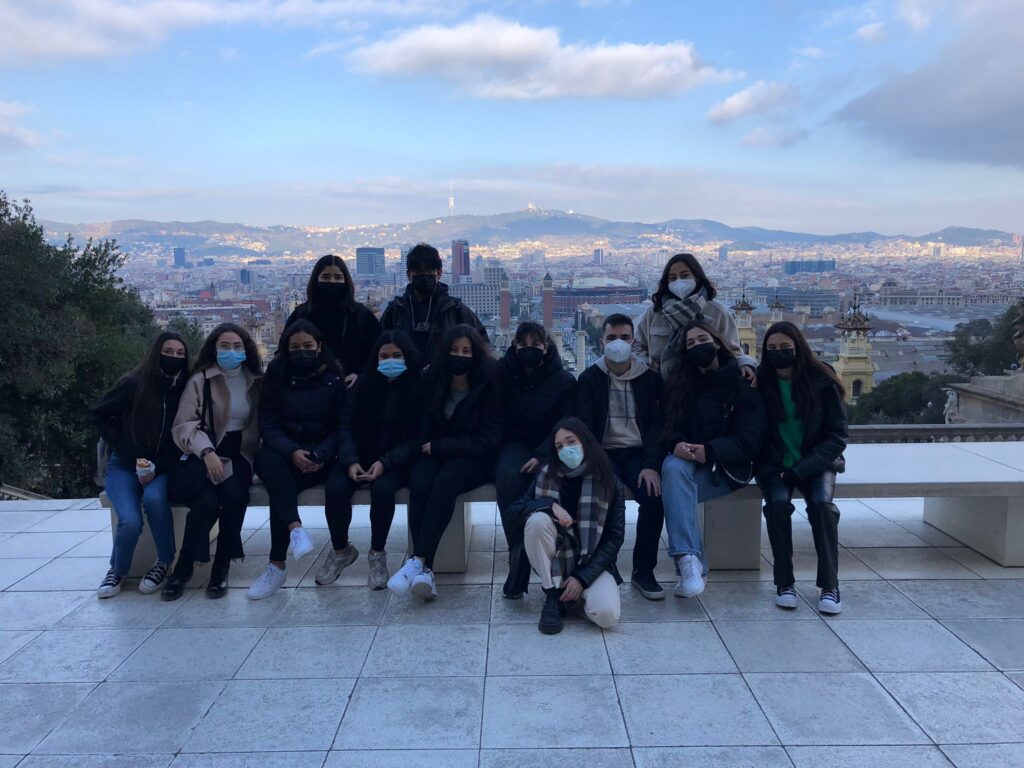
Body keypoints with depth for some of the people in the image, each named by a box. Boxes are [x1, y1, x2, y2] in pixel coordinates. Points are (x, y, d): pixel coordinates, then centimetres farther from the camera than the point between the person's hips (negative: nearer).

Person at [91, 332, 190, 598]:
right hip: (125, 465, 0)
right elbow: (99, 414, 6)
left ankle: (165, 562, -10)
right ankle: (117, 570, 6)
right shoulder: (133, 383, -8)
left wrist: (158, 468, -14)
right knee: (130, 521, -25)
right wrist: (119, 444, -4)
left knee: (154, 498, -33)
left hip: (162, 467, 1)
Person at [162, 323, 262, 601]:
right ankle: (184, 566, -6)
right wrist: (207, 451, -21)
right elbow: (184, 424, -5)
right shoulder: (200, 380, 2)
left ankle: (221, 566, -13)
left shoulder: (258, 381, 11)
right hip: (205, 454, -1)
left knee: (234, 494, -31)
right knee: (207, 501, -30)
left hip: (239, 454, 2)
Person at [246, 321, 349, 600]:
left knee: (337, 488, -32)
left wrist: (320, 455, -17)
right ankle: (296, 529, -42)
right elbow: (268, 424, 1)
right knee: (266, 460, -33)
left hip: (325, 457, -1)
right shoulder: (276, 377, 9)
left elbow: (341, 426, 2)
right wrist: (292, 451, -18)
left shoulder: (335, 378, 6)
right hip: (286, 455, 1)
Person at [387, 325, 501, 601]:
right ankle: (425, 569, -39)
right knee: (420, 483, -33)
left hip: (472, 461, -2)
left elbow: (489, 439, -7)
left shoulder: (486, 388, -2)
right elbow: (422, 431, 11)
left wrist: (440, 446, -11)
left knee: (447, 479, -37)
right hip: (433, 456, 2)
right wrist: (426, 449, -12)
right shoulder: (432, 383, 6)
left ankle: (418, 561, -41)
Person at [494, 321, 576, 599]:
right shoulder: (503, 374, 7)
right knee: (508, 475, -33)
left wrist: (541, 456, -19)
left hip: (548, 448, -1)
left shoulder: (565, 380, 3)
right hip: (514, 444, 1)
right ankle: (518, 553, -35)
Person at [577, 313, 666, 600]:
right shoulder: (589, 379, 5)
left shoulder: (650, 378, 8)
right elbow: (584, 427, -2)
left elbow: (656, 425, 1)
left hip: (638, 453, 1)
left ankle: (643, 570, -9)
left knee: (654, 495, -27)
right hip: (604, 453, -1)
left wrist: (651, 465, -15)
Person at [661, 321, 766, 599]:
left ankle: (691, 564, -32)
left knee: (675, 485, -31)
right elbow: (670, 427, 6)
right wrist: (676, 444, -19)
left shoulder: (743, 384, 1)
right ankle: (689, 561, -43)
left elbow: (750, 438, -7)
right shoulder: (680, 383, 12)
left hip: (728, 468, -3)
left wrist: (709, 451, -22)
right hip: (687, 461, 3)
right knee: (672, 467, -33)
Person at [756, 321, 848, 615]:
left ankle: (830, 584, -15)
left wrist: (801, 469, -16)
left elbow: (837, 436, -5)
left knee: (821, 502, -28)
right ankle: (784, 582, -15)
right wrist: (780, 469, -12)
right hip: (775, 464, 0)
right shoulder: (760, 381, -4)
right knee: (778, 502, -28)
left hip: (816, 462, 0)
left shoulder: (822, 382, -7)